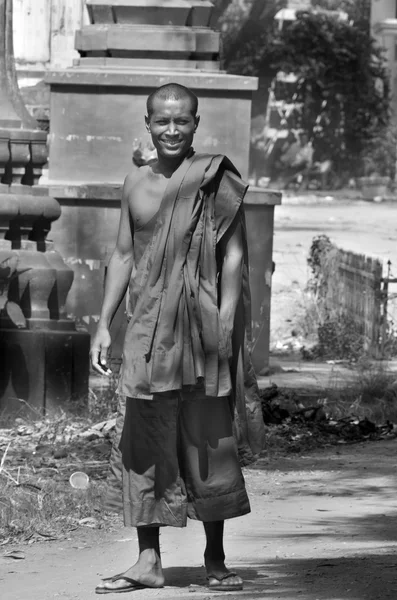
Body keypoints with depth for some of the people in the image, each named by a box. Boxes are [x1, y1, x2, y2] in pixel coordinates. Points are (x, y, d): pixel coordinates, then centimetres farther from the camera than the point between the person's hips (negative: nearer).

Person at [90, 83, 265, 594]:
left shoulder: (216, 180, -2)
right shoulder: (136, 183, 11)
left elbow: (233, 254, -5)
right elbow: (123, 256, 15)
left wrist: (226, 322, -14)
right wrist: (103, 326, 10)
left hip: (201, 323, -4)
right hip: (148, 327, 4)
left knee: (209, 441, 2)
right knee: (142, 442, 1)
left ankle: (215, 560, 11)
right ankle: (148, 561, 6)